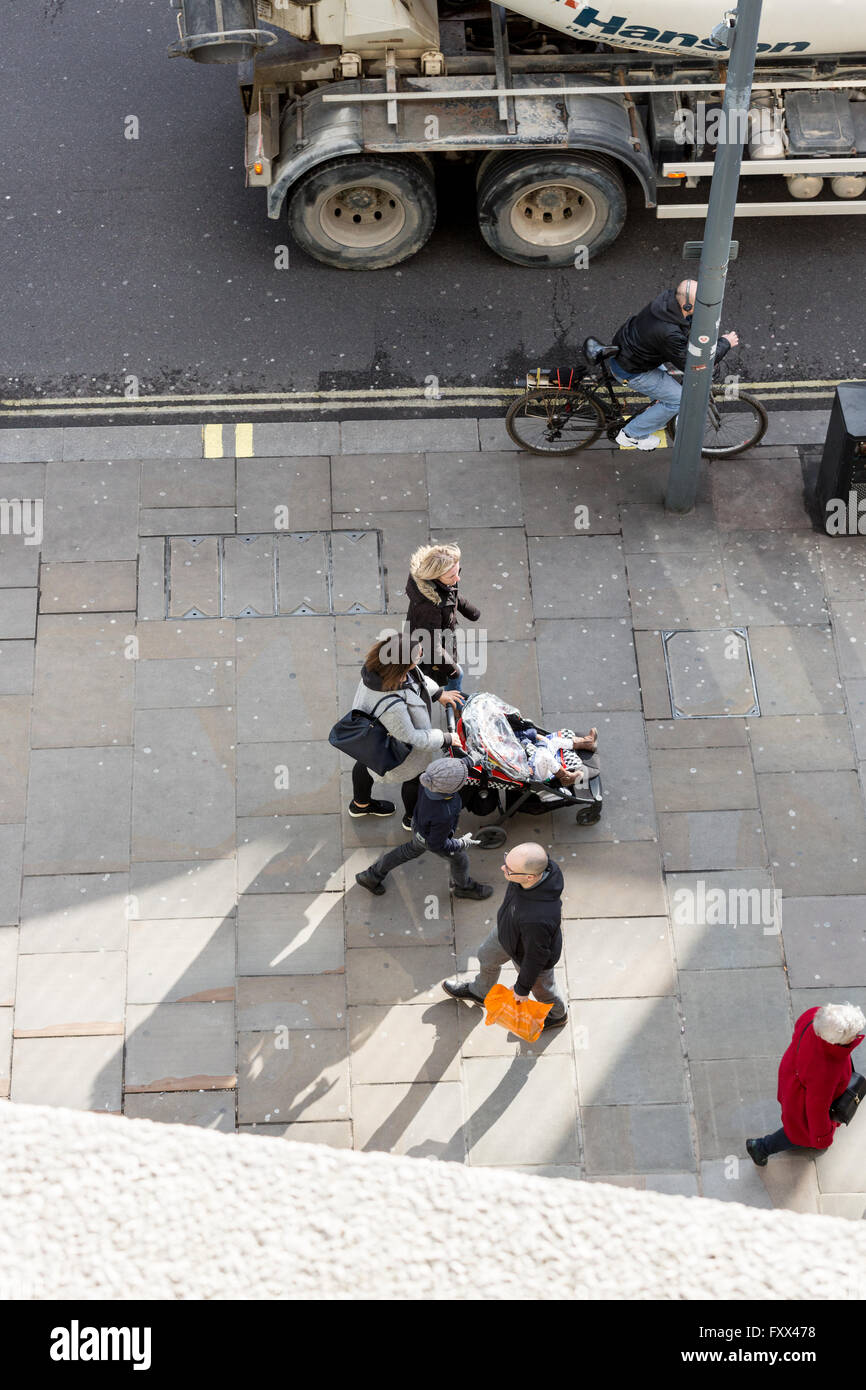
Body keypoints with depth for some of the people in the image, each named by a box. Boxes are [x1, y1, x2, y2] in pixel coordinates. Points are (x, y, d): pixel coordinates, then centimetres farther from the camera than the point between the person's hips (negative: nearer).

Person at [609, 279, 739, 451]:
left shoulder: (668, 297, -13)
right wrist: (725, 343, -16)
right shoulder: (669, 334, -38)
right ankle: (631, 435, 14)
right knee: (677, 399, 2)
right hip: (628, 371, -9)